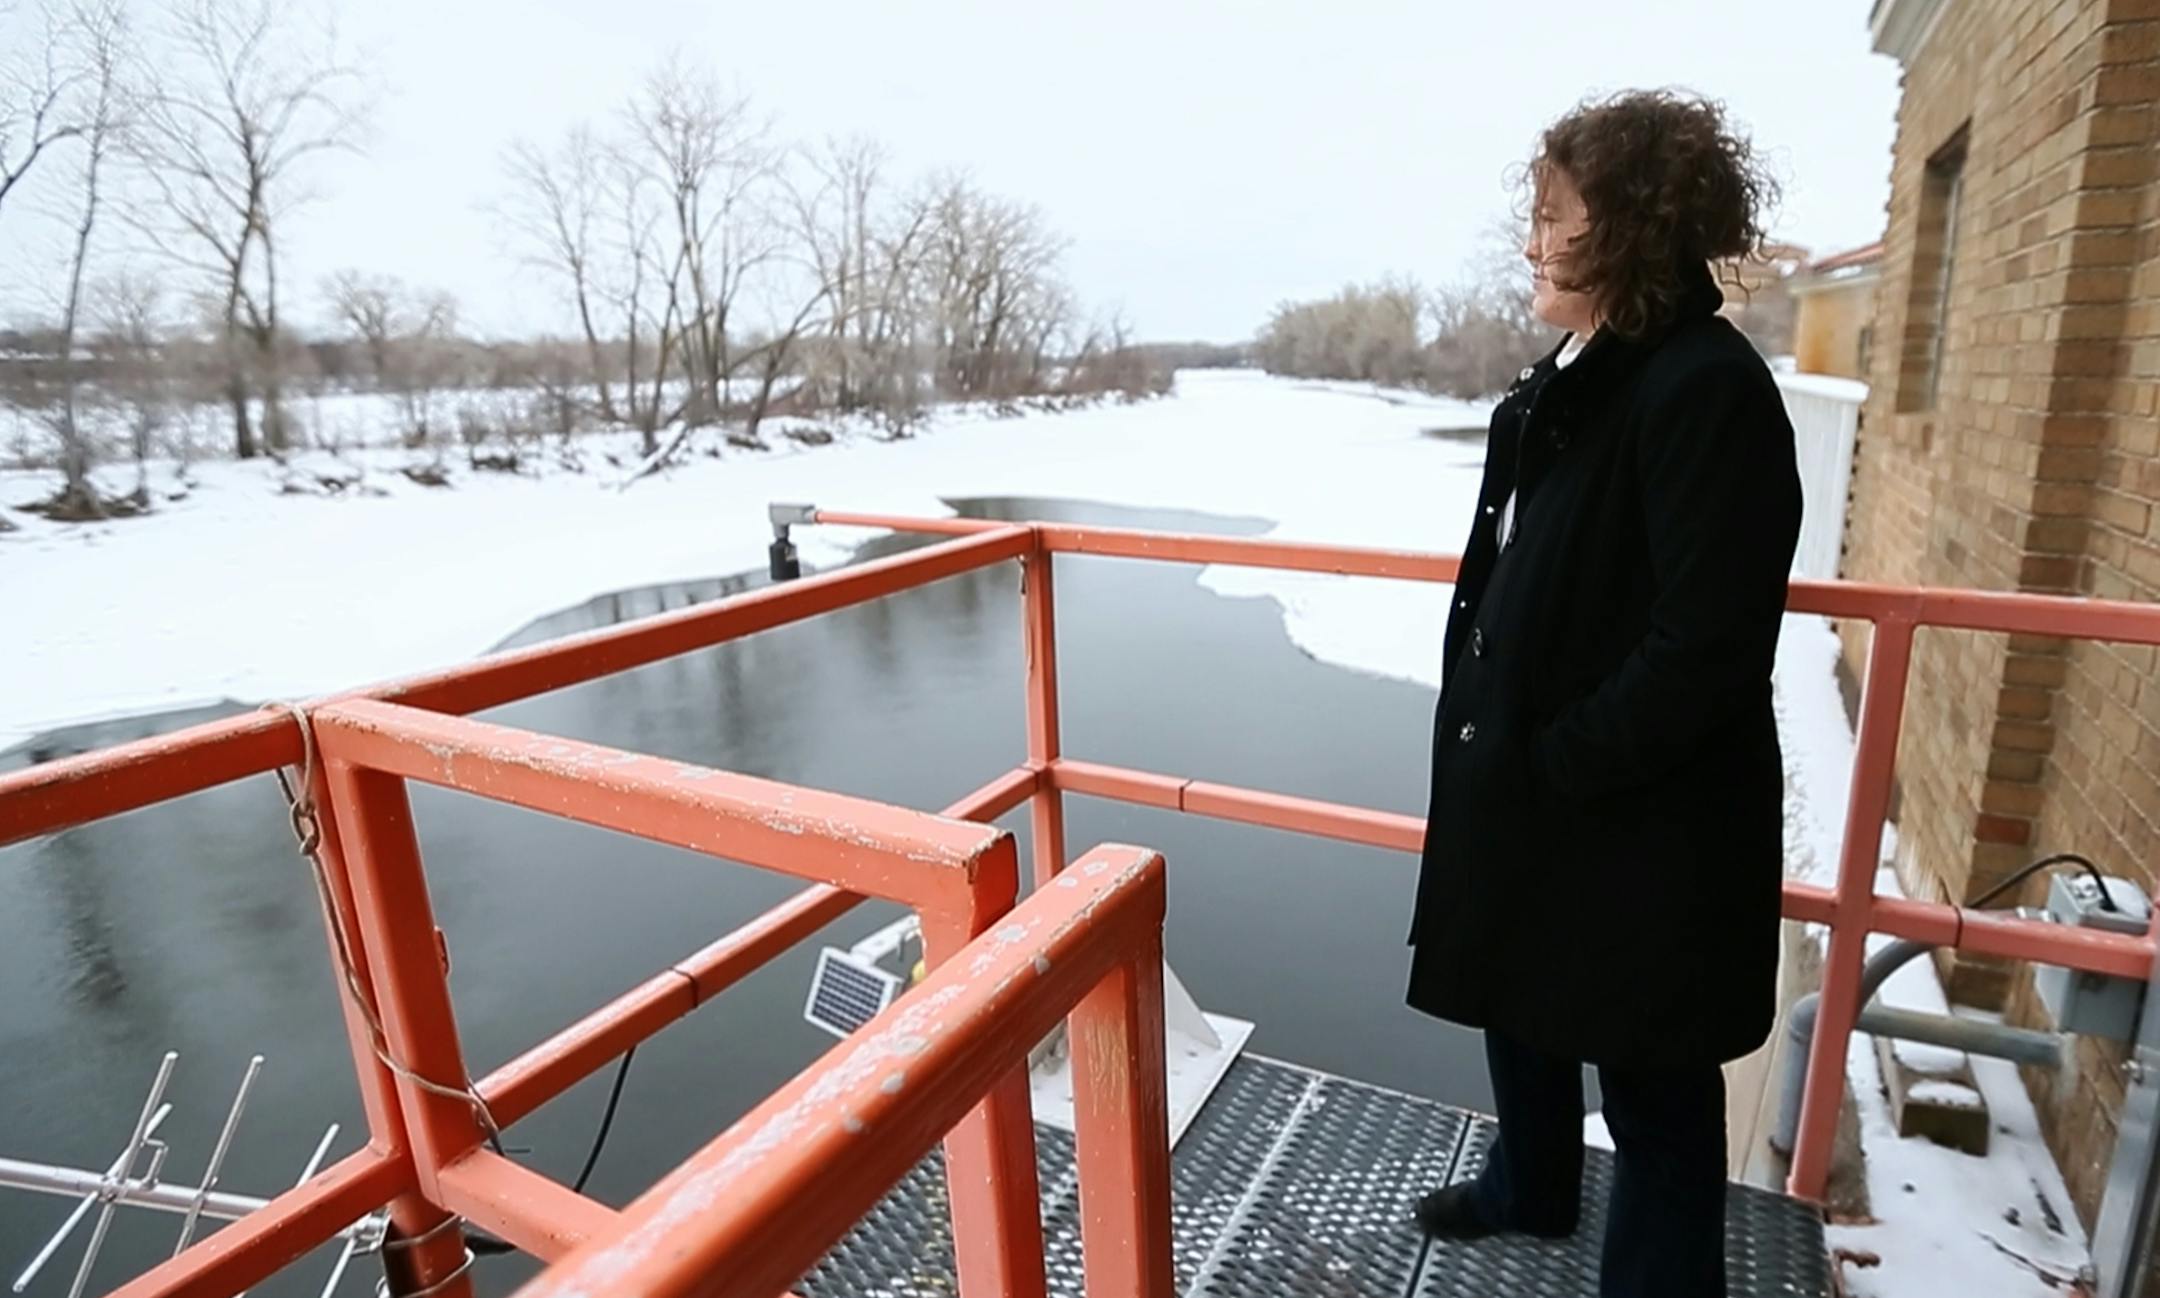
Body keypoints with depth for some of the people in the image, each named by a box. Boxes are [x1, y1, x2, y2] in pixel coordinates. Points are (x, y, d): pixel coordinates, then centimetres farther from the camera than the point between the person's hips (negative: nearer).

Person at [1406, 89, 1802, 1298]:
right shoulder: (1566, 381, 8)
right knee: (1518, 1001, 26)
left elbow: (1708, 646, -25)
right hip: (1526, 784, 9)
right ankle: (1532, 1186, 53)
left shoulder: (1708, 388, -20)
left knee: (1651, 1075, 12)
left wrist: (1556, 763, -18)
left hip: (1643, 821, -9)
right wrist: (1487, 737, 7)